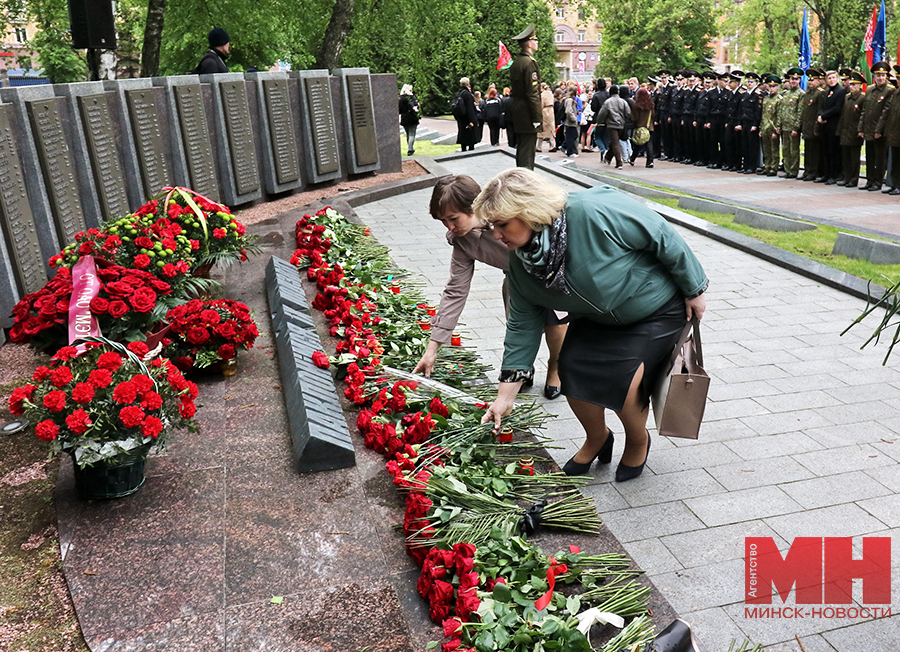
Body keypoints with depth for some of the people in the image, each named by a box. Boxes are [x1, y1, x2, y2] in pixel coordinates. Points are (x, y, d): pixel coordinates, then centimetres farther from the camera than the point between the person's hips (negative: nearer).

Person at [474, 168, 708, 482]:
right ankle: (597, 438, 25)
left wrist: (694, 290, -12)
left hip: (657, 309, -6)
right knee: (572, 371, -7)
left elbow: (663, 237, -25)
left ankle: (638, 441, 18)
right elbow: (523, 325, -7)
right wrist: (505, 395, -8)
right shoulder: (521, 263, -14)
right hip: (597, 317, 6)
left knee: (623, 383, -17)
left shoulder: (594, 212, -37)